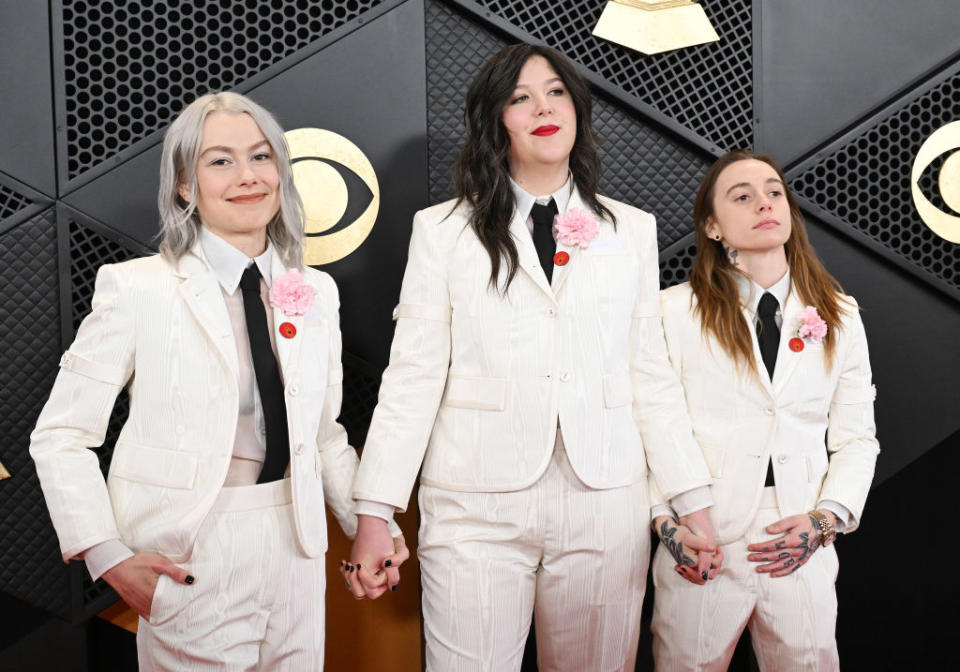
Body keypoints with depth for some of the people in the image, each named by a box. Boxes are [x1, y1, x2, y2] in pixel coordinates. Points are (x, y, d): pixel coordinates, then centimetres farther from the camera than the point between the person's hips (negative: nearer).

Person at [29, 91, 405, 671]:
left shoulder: (317, 293, 6)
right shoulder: (135, 288, -8)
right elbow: (61, 435, -6)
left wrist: (370, 523, 4)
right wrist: (110, 557, -13)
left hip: (296, 554, 4)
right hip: (191, 567, -4)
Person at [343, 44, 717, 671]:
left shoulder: (632, 230, 11)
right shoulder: (442, 230, 5)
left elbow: (651, 372, 11)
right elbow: (413, 375, 1)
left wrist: (692, 500, 5)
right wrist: (375, 513, -4)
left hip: (607, 504, 2)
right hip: (478, 505, -2)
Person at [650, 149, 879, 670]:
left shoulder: (840, 317, 7)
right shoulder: (674, 311, -3)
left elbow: (855, 439, 8)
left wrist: (825, 518, -6)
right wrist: (669, 522, -11)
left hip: (802, 552, 3)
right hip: (703, 551, -2)